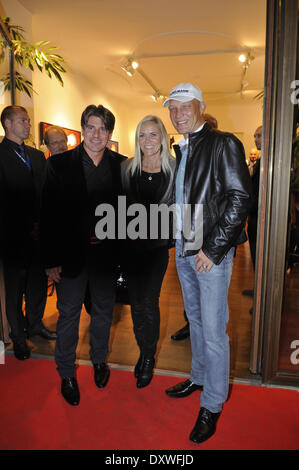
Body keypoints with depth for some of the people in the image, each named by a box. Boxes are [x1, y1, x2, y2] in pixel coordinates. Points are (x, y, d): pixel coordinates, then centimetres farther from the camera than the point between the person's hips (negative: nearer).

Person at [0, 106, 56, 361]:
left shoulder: (37, 155, 14)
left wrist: (42, 225, 0)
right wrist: (25, 230, -11)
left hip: (38, 233, 6)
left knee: (39, 282, 14)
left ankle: (35, 324, 33)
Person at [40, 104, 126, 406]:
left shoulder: (121, 165, 1)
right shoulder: (59, 164, -5)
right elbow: (48, 215, -7)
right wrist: (51, 260, -10)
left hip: (107, 252, 2)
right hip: (71, 253, -2)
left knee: (104, 310, 17)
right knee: (68, 313, 11)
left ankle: (99, 361, 41)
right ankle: (66, 374, 32)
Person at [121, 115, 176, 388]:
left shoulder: (174, 168, -2)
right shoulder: (127, 167, 5)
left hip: (157, 244, -2)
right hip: (131, 243, 3)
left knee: (148, 301, -1)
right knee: (136, 301, 10)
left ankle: (149, 357, 21)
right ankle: (143, 352, 30)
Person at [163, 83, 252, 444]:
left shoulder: (223, 144, -8)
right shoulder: (179, 150, 14)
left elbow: (239, 199, -15)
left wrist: (212, 249, -17)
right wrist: (178, 241, 8)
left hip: (211, 253, -7)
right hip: (183, 250, 7)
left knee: (213, 330, 1)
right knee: (195, 320, 20)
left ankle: (212, 404, 20)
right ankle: (199, 377, 40)